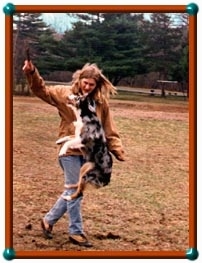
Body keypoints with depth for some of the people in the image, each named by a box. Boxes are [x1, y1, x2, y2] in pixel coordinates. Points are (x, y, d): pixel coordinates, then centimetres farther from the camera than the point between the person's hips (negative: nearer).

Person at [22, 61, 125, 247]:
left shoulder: (101, 103, 1)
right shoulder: (65, 94, -4)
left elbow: (109, 130, 3)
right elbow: (42, 90, -5)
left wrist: (118, 151, -4)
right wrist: (32, 73, -22)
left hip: (88, 153, 4)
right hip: (70, 151, -4)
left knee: (73, 191, 12)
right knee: (75, 192, -1)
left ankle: (49, 220, 31)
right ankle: (76, 232, 12)